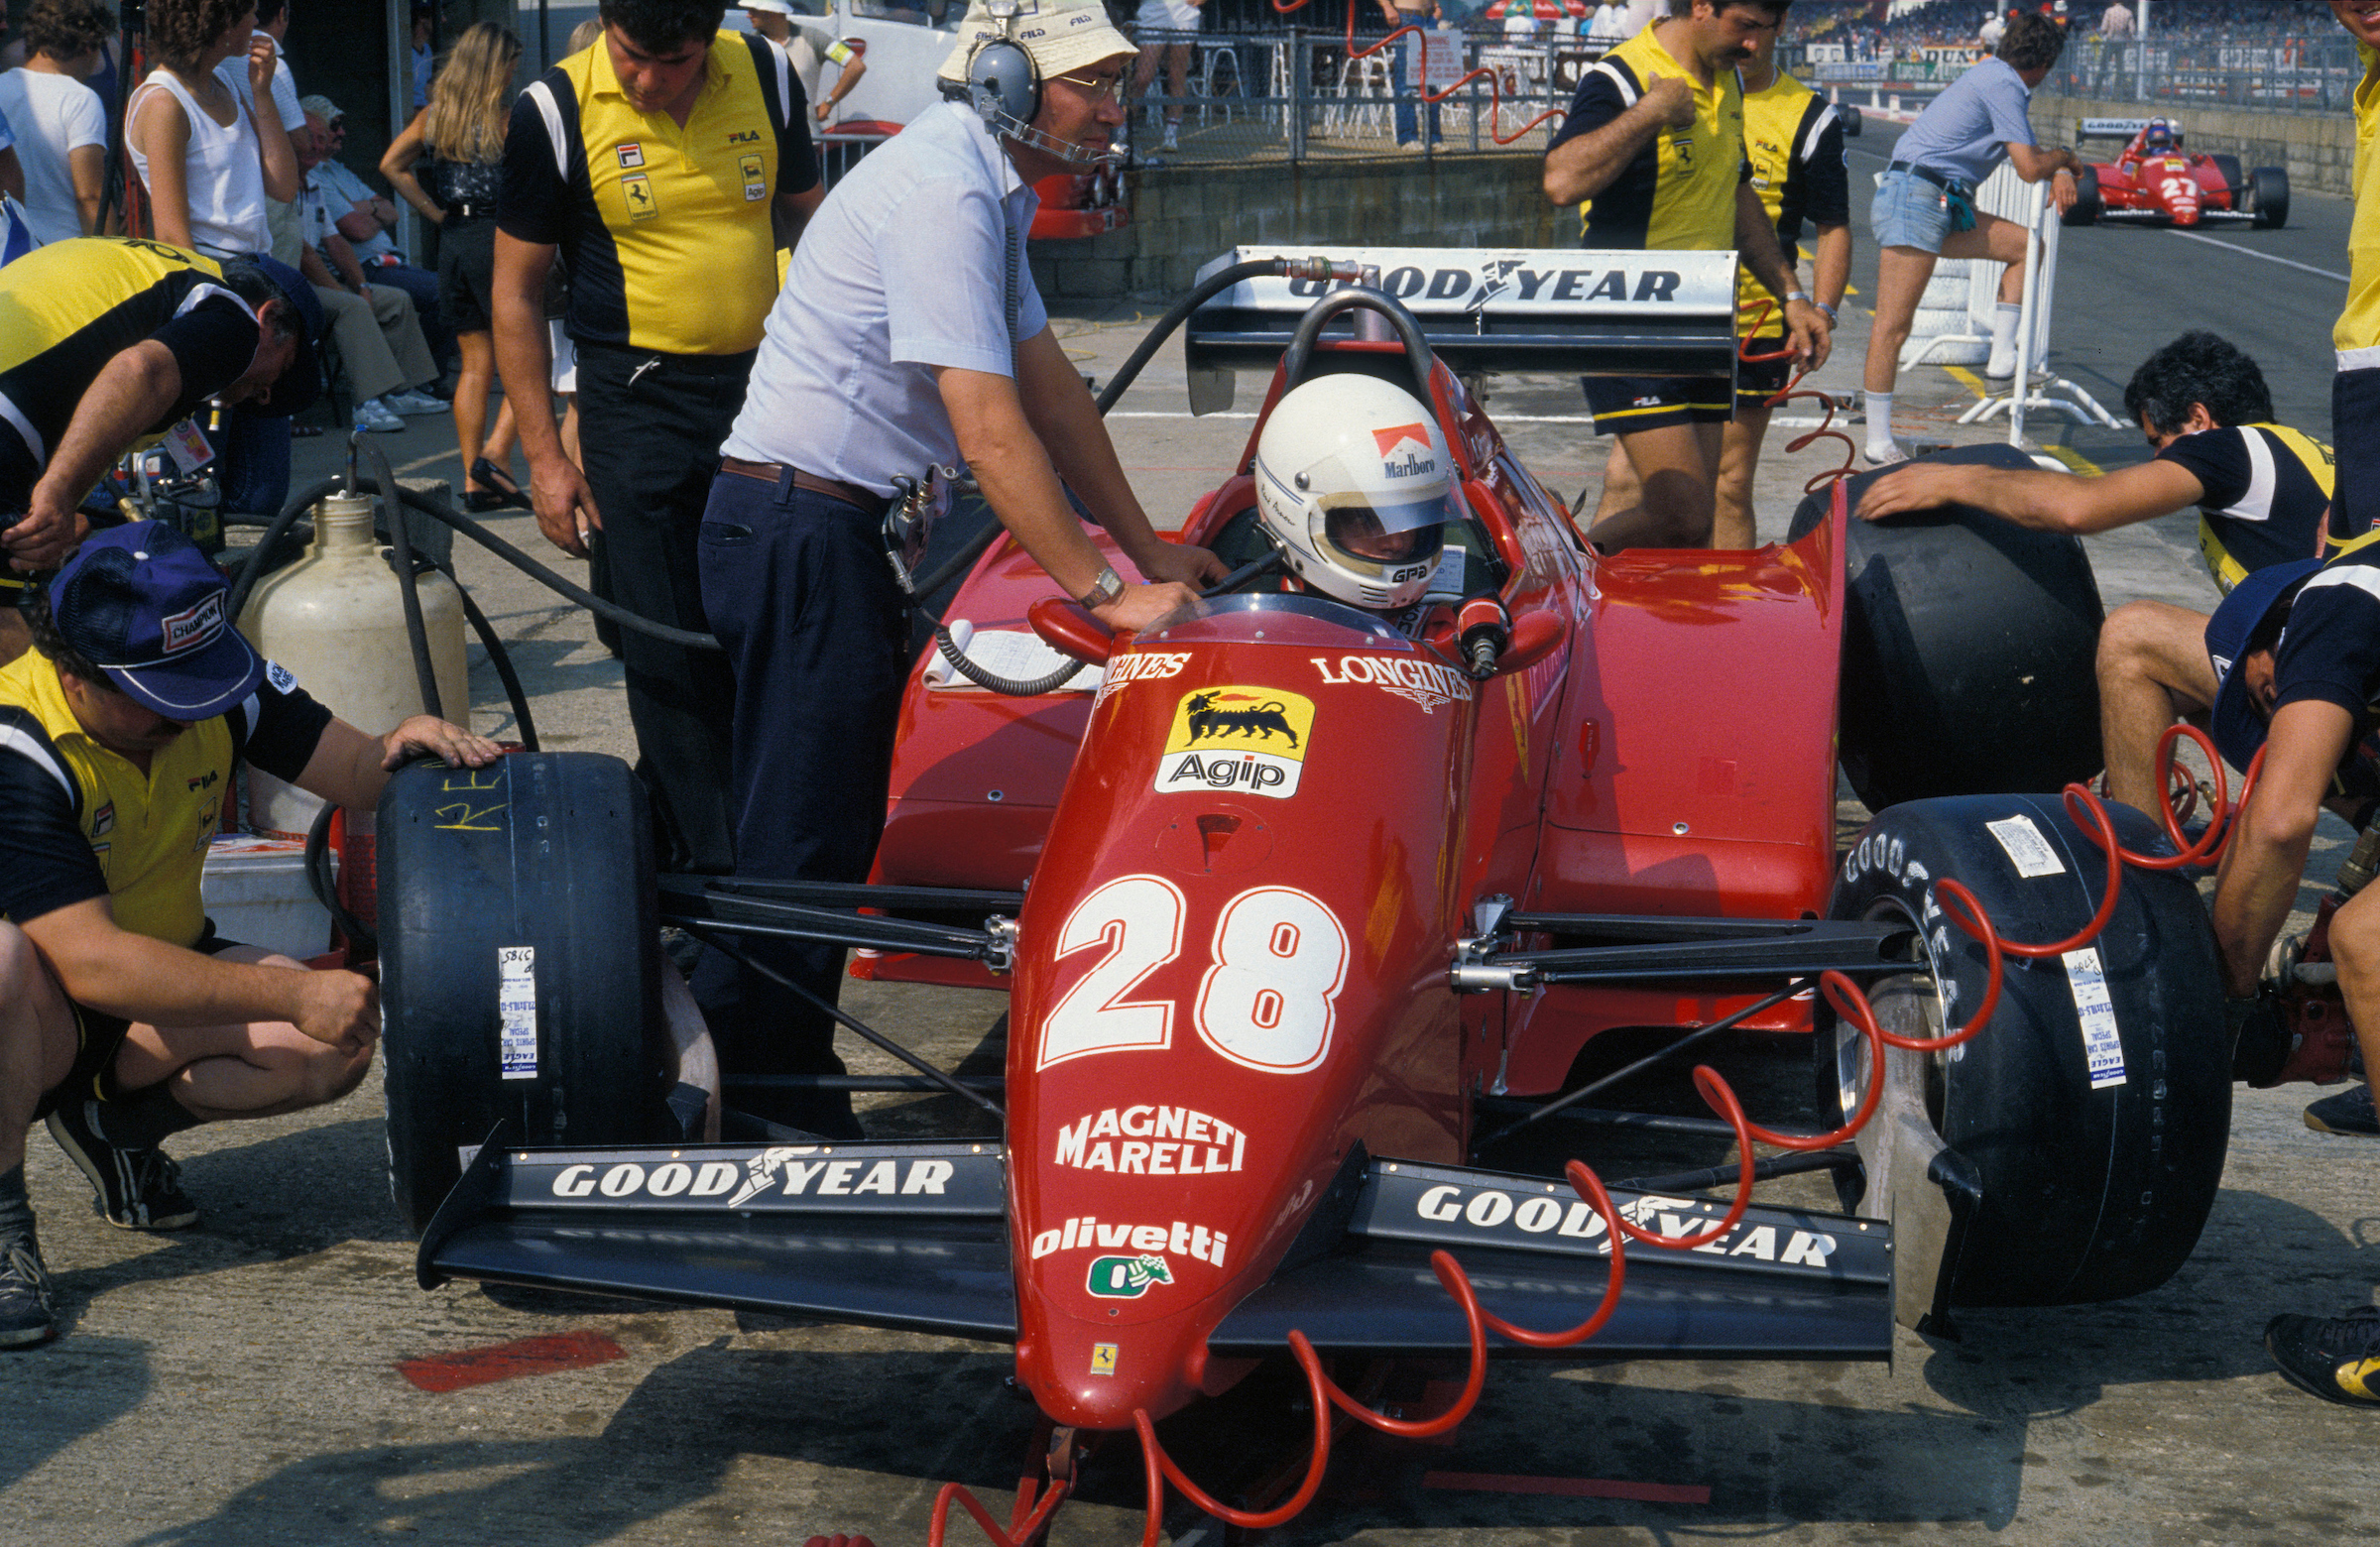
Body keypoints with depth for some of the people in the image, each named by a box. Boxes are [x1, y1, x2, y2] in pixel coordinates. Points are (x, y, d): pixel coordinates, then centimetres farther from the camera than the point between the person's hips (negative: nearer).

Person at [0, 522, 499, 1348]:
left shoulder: (220, 678, -11)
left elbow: (356, 772, -5)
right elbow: (93, 966, -38)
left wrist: (405, 746, -30)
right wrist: (292, 992, -45)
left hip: (163, 976, 5)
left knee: (338, 1041, -20)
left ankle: (114, 1118, 3)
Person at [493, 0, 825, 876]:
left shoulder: (766, 78, 0)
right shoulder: (555, 112, -9)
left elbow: (809, 223, 14)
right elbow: (516, 291, -3)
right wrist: (544, 457, -5)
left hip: (769, 385, 3)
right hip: (640, 402, -3)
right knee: (670, 653, -1)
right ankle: (704, 868, 10)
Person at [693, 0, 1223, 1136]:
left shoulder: (989, 187, 13)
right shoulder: (943, 192, -19)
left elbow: (1047, 381, 19)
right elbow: (990, 430, -23)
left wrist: (1147, 548, 20)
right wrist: (1104, 592, -19)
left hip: (830, 528, 10)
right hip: (800, 528, -10)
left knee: (823, 827, 13)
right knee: (801, 843, -6)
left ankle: (771, 1093, 19)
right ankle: (768, 1128, 0)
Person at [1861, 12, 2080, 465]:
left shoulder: (1999, 78, 19)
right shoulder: (2001, 85, -11)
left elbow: (2028, 151, 29)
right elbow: (2029, 168, -14)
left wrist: (2060, 172, 9)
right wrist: (2063, 158, 6)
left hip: (1943, 204, 10)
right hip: (1914, 194, -10)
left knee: (2025, 244, 8)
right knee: (1894, 325, -10)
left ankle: (2002, 356, 6)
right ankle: (1878, 443, -11)